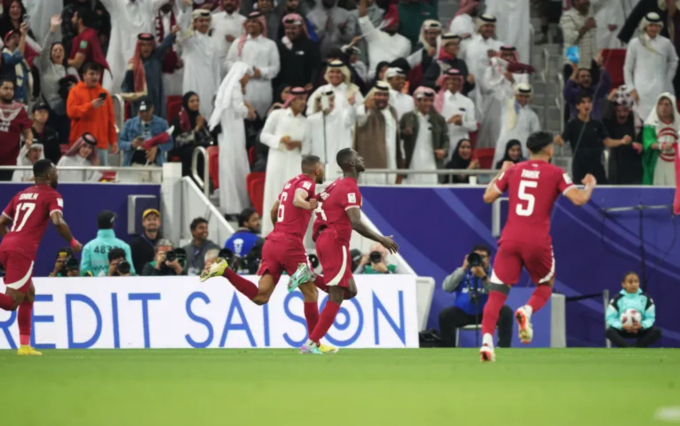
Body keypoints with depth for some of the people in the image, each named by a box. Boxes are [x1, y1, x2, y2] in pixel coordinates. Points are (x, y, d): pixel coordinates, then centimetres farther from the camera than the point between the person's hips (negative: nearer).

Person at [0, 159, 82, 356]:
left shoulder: (21, 195, 24)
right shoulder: (52, 196, 4)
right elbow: (58, 222, -13)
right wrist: (73, 243, 1)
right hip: (23, 251, -7)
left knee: (29, 293, 20)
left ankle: (24, 345, 17)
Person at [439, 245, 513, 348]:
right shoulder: (462, 273, 7)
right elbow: (446, 287, -9)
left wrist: (483, 277, -29)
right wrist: (463, 269, -16)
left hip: (487, 312, -1)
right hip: (463, 313, 1)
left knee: (506, 311, -27)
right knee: (445, 314, -28)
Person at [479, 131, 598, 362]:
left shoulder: (513, 170, 11)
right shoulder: (555, 173, 3)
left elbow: (488, 197, 15)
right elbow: (579, 199, -6)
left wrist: (500, 173, 30)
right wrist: (590, 185, 15)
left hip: (510, 240, 2)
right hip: (538, 242, -2)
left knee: (497, 293, 0)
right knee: (546, 285, 22)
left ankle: (487, 339, -21)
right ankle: (527, 311, -10)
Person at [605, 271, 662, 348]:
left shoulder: (645, 298, -3)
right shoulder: (617, 299, -7)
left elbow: (650, 318, -5)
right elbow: (610, 318, -9)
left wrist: (642, 325, -27)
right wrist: (622, 326, -28)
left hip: (640, 330, 1)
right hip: (622, 330, -1)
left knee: (657, 331, -26)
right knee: (609, 331, -32)